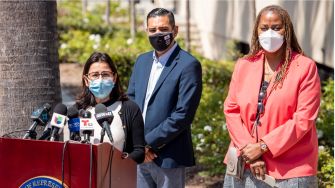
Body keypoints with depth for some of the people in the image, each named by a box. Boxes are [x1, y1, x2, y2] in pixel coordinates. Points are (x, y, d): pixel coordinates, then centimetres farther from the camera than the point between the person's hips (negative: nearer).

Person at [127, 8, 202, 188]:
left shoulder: (188, 65, -9)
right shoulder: (142, 61, 13)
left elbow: (183, 114, -15)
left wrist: (149, 141, -13)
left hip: (168, 157, -6)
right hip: (140, 154, 6)